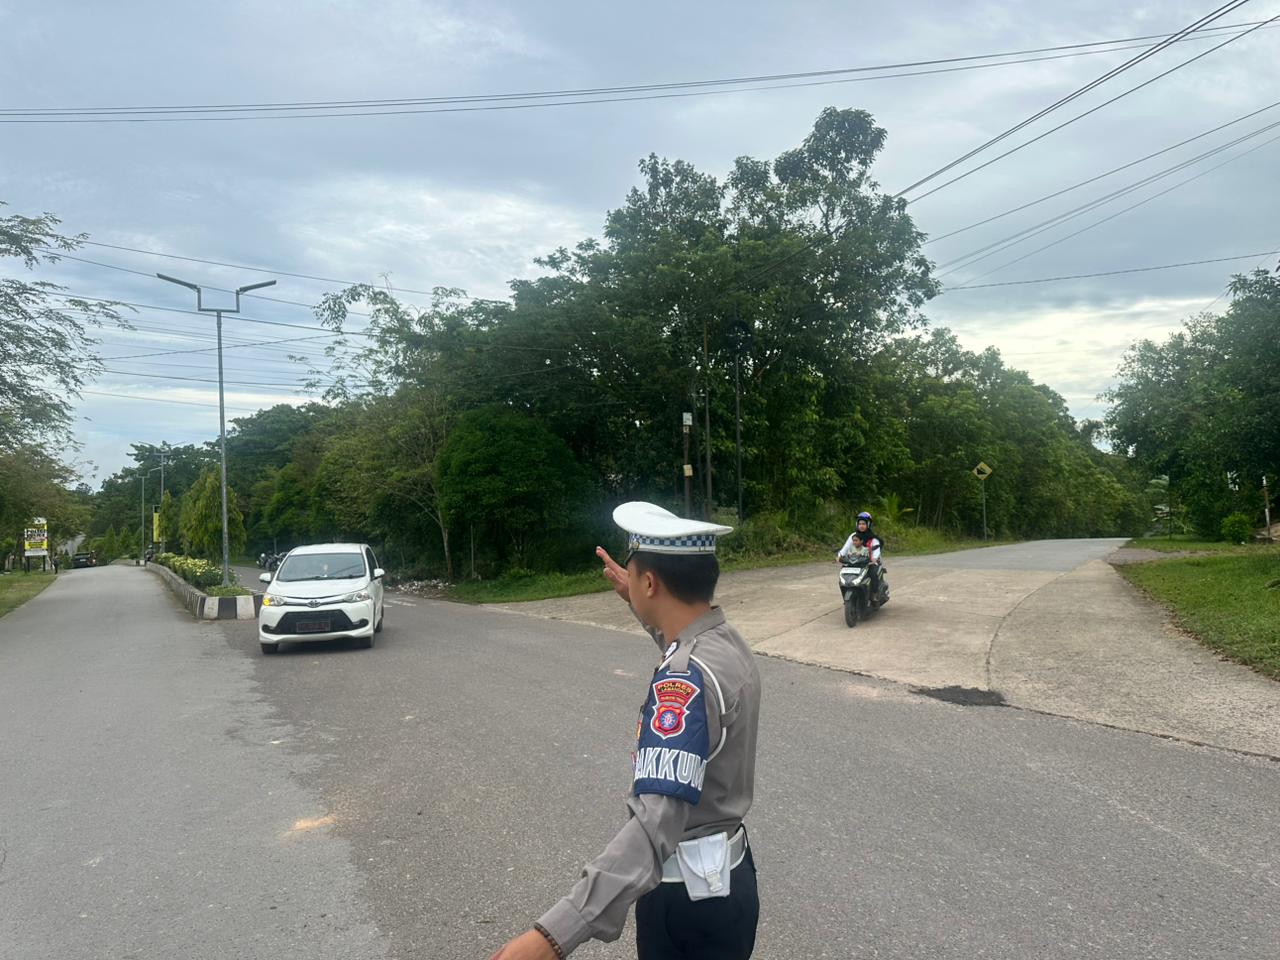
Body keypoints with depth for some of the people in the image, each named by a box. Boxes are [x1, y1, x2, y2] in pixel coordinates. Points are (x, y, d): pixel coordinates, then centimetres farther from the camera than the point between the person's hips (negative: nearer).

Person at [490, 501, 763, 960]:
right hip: (728, 872, 8)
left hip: (688, 892, -8)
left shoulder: (686, 681, -30)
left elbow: (658, 823, -41)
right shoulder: (729, 642, -2)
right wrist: (642, 606, 26)